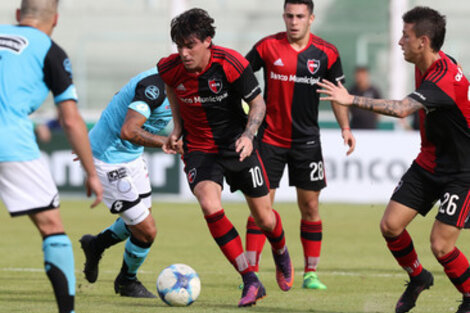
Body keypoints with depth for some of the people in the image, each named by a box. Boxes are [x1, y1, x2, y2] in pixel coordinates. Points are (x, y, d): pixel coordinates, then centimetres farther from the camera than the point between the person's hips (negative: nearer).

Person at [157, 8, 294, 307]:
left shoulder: (231, 64, -22)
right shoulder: (170, 68, -14)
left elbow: (258, 103, -10)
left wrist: (248, 135, -26)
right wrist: (177, 128, 2)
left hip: (237, 145, -1)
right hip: (199, 149, 1)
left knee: (264, 217, 6)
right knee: (210, 206, -26)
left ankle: (281, 254, 45)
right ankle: (251, 282, -16)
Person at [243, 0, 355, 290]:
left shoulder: (326, 53, -2)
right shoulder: (268, 46, -5)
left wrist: (345, 127, -2)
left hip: (307, 140, 1)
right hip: (270, 138, -1)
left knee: (310, 206, 2)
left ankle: (311, 273, 12)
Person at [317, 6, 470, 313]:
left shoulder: (445, 78, -31)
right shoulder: (425, 66, 0)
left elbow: (401, 109, -44)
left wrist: (352, 100, -44)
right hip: (428, 163, 9)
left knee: (440, 245, -11)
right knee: (390, 225, 0)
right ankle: (418, 277, 26)